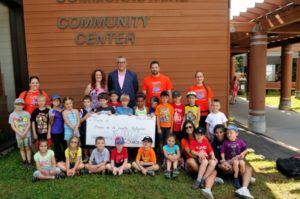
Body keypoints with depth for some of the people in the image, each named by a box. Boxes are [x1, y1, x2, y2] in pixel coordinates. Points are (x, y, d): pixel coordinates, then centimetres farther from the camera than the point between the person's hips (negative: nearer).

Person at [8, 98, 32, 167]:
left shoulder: (26, 113, -3)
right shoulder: (12, 115, -3)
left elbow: (29, 124, -3)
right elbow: (12, 126, -4)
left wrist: (24, 133, -14)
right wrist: (20, 133, -13)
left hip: (27, 134, -1)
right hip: (18, 135, 1)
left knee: (27, 148, 4)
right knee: (22, 148, 11)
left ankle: (29, 161, 10)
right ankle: (24, 161, 22)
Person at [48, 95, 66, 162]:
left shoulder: (62, 109, 4)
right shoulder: (51, 111, -5)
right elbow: (50, 123, -3)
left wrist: (62, 112, -3)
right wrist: (51, 117, -23)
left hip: (62, 130, 4)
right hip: (55, 132, -3)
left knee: (65, 144, 10)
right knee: (57, 146, 6)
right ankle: (59, 159, 19)